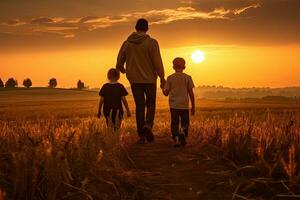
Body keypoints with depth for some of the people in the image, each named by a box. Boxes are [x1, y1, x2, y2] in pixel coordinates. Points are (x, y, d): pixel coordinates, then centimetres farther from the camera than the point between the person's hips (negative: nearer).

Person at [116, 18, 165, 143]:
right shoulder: (152, 43, -8)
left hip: (134, 80, 2)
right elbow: (157, 62, -11)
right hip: (149, 79, -2)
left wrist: (123, 70, 28)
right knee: (151, 104, 12)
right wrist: (162, 78, -1)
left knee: (139, 106, 9)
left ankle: (141, 135, 5)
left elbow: (119, 63, 6)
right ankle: (148, 125, -16)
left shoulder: (127, 43, 2)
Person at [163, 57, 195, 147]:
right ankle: (183, 131, -21)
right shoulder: (187, 78, 0)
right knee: (185, 123, 9)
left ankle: (176, 139, -6)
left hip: (173, 105, 1)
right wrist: (193, 106, 6)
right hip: (184, 105, -1)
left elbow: (166, 93, 3)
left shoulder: (170, 78, 2)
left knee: (174, 123, 8)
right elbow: (191, 93, 0)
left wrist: (162, 88, 26)